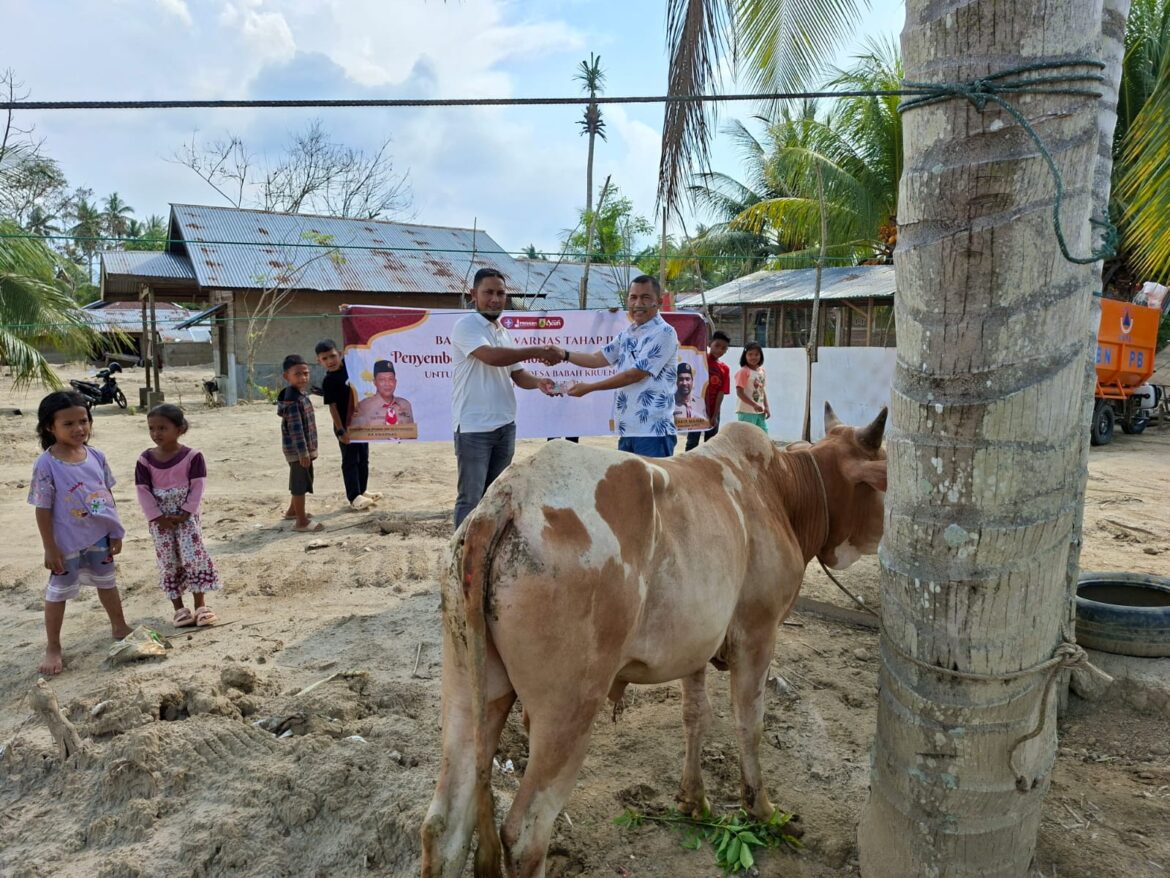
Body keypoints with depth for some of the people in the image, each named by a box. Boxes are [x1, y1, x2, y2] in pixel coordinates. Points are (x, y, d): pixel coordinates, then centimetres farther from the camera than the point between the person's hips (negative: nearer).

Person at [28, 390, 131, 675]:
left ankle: (119, 628, 41)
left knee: (107, 582, 21)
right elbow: (43, 510, -15)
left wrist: (115, 531, 5)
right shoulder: (46, 464, -19)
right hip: (67, 542, -4)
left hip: (99, 536, 5)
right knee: (58, 592, 11)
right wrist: (50, 548, -13)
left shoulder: (96, 456, -5)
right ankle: (52, 648, 27)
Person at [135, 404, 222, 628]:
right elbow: (143, 492, -3)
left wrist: (184, 514, -14)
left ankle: (200, 606, 4)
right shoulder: (145, 460, -2)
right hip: (160, 521, 2)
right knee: (168, 564, 6)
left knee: (194, 558, -6)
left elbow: (197, 488, -9)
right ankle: (179, 609, 15)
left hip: (186, 517, -2)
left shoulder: (192, 456, -7)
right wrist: (158, 517, -10)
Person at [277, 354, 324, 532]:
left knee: (301, 482, 23)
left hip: (304, 448, 10)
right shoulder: (292, 399, -21)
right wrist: (303, 452, -24)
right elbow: (295, 429, -24)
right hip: (298, 450, -10)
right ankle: (301, 521, 3)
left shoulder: (301, 394, 11)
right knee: (300, 483, -3)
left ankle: (293, 511, 40)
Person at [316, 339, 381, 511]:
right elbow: (332, 407, -16)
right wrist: (341, 430, -19)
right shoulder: (329, 381, -14)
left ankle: (362, 491, 28)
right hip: (345, 426, -6)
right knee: (350, 461, -1)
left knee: (363, 458, 15)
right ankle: (353, 497, 3)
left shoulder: (349, 365, 1)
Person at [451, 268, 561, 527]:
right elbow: (492, 357, -26)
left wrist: (538, 382, -9)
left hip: (505, 426, 8)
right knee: (471, 498, -1)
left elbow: (517, 374, 14)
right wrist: (539, 351, -23)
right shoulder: (466, 326, -10)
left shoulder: (504, 332, 15)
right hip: (474, 428, -8)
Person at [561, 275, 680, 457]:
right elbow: (598, 359, 20)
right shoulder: (627, 333, 15)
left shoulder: (664, 333, -11)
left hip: (653, 432, -8)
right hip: (627, 430, 8)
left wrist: (589, 388, -9)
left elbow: (635, 374, -14)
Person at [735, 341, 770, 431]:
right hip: (746, 411, -8)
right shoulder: (743, 372, -14)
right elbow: (740, 393, -19)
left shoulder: (761, 371, 11)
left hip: (760, 411, 8)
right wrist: (754, 405, -26)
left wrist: (766, 407, 8)